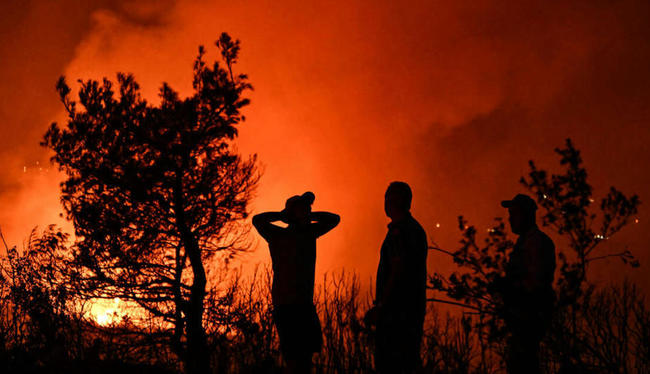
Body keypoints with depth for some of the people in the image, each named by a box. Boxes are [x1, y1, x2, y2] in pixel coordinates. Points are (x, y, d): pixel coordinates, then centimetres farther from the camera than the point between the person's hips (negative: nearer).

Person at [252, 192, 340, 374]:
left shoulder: (309, 232, 15)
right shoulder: (278, 235, -3)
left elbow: (334, 219, 27)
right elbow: (257, 220, -19)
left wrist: (308, 216, 13)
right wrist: (282, 215, -4)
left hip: (306, 303, 7)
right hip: (286, 305, -7)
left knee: (307, 355, 4)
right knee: (295, 359, -13)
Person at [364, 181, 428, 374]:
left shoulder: (398, 231, -15)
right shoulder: (417, 228, 16)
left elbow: (398, 272, -21)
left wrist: (379, 307, -19)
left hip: (396, 312, -10)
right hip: (415, 310, 10)